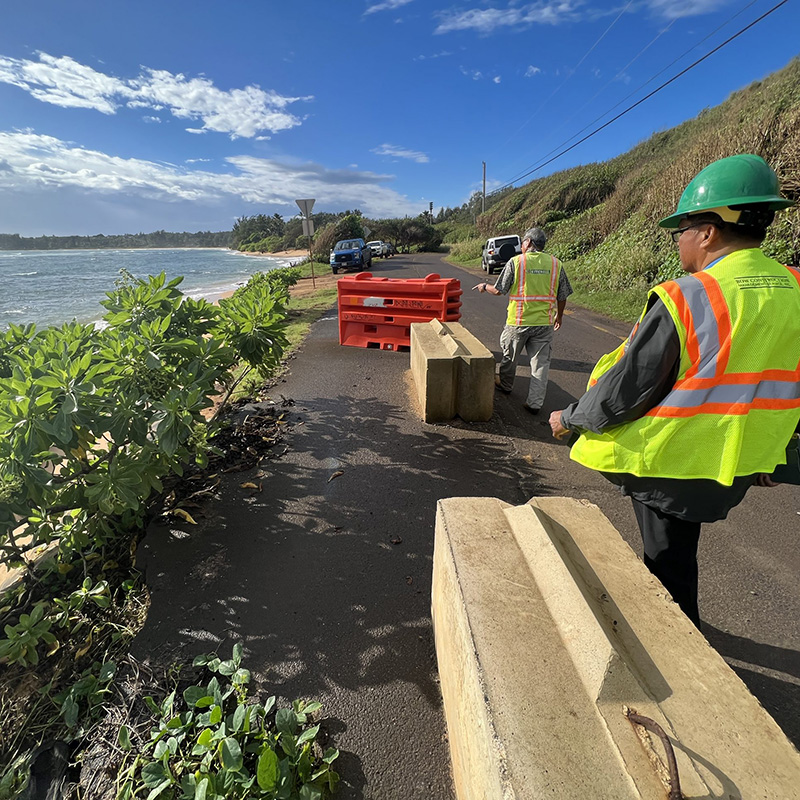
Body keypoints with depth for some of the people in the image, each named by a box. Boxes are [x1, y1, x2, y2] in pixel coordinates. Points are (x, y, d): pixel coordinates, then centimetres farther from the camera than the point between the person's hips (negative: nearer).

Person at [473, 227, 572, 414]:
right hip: (544, 322, 2)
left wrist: (485, 287, 17)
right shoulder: (556, 264, 3)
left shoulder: (515, 262, -7)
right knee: (540, 363, 5)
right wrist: (559, 316, 24)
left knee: (509, 356, 20)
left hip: (518, 321, -2)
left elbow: (499, 290, -4)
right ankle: (535, 403, 6)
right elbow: (562, 296, 8)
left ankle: (505, 384, 40)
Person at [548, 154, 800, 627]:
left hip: (669, 467, -6)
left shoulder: (685, 299, -24)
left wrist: (569, 419, -3)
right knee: (676, 553, 24)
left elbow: (621, 395, -20)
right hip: (739, 470, 7)